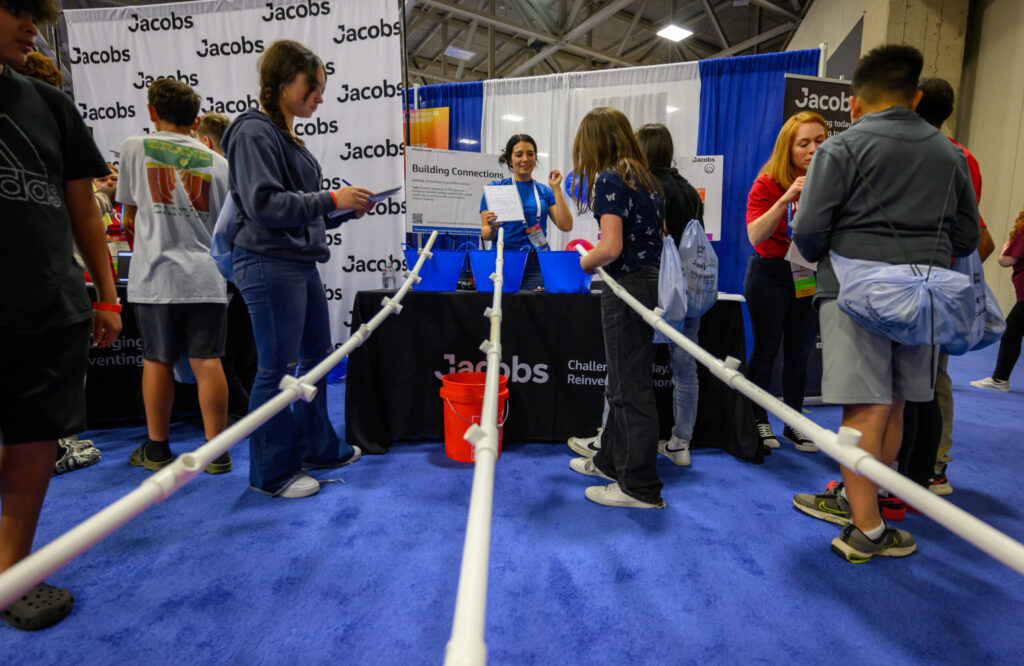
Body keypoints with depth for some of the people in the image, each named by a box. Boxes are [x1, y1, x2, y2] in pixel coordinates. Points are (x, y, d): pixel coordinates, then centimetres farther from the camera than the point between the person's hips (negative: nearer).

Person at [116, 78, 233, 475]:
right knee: (207, 362, 1)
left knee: (157, 361, 9)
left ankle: (157, 448, 21)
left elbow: (129, 215, 11)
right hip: (205, 276, 1)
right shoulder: (217, 161, 8)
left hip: (155, 274, 0)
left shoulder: (135, 147, 5)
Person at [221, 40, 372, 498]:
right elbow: (264, 204, -20)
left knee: (317, 356, 16)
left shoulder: (287, 136, 17)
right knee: (278, 370, -2)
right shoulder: (254, 132, -9)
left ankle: (317, 447, 32)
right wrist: (331, 199, -16)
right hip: (270, 265, -10)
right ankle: (271, 472, 14)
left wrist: (346, 210, 9)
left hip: (301, 263, 10)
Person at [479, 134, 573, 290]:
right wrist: (492, 229, -20)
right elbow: (485, 234, 3)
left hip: (537, 266, 2)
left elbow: (566, 226, 1)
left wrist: (556, 189, -1)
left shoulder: (545, 191, 13)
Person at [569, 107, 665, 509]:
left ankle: (641, 488, 10)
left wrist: (585, 262, -3)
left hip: (628, 287, -9)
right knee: (624, 380, 18)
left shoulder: (609, 179, -12)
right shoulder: (644, 177, 14)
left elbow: (611, 247, -23)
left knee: (631, 386, -2)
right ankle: (611, 461, 34)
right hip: (650, 281, 9)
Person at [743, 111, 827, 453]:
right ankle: (759, 421, 17)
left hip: (812, 275, 4)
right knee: (766, 349, 2)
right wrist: (787, 198, -30)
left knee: (800, 353, 10)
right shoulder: (767, 184, -10)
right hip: (770, 274, -4)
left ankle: (793, 423, 23)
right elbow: (755, 235, -22)